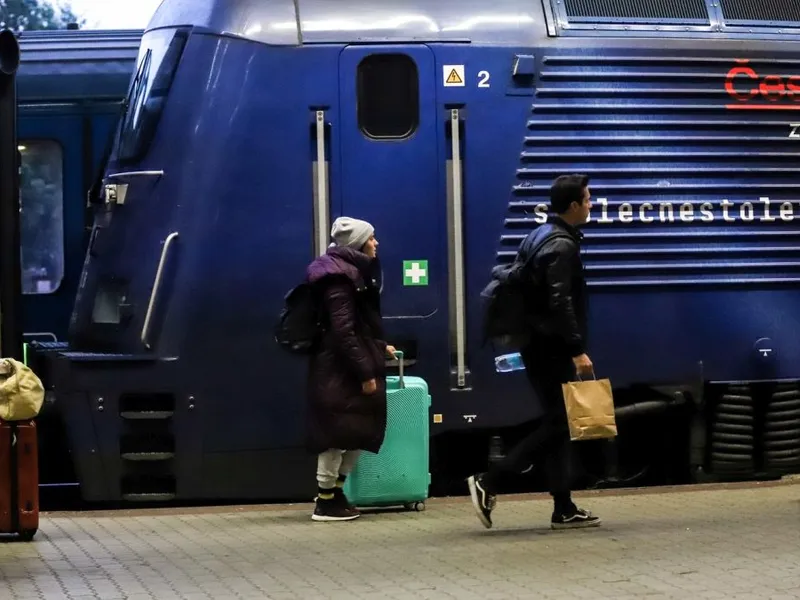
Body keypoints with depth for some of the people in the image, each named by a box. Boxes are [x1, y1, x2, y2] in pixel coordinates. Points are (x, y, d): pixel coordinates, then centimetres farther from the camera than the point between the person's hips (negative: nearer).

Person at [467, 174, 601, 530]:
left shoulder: (542, 237, 15)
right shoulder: (562, 245, -14)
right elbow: (560, 303, -23)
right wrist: (578, 350, -23)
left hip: (539, 343, 10)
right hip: (552, 347, -10)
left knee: (557, 422, 10)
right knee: (557, 424, -6)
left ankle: (564, 509, 12)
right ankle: (488, 482, -9)